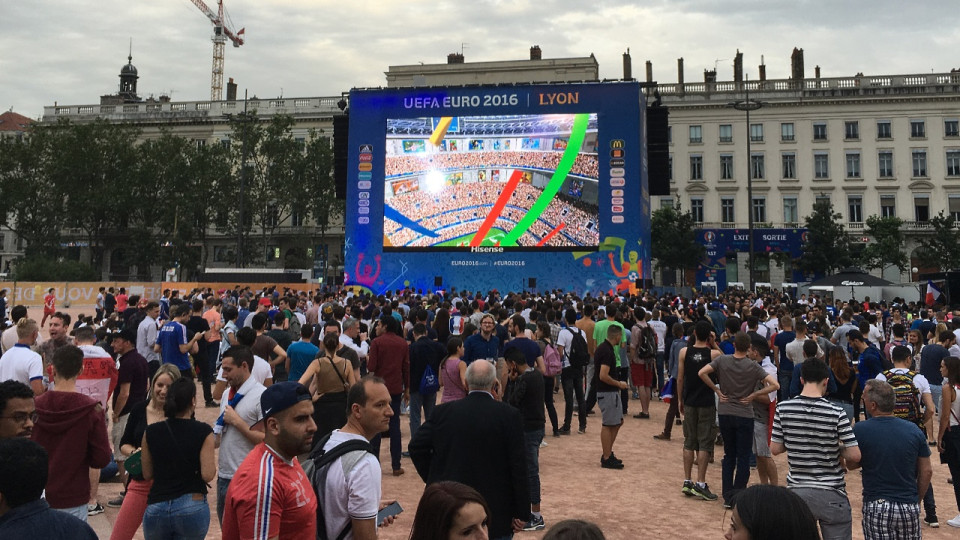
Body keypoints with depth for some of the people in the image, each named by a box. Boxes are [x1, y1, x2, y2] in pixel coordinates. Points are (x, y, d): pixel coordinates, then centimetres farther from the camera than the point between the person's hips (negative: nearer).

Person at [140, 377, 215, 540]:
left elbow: (147, 474, 7)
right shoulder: (203, 432, -10)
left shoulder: (151, 432, -1)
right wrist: (214, 465, 7)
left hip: (156, 508, 3)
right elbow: (207, 475, -13)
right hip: (192, 508, -2)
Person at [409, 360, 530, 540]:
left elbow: (416, 447, -2)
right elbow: (518, 466, -11)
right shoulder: (509, 415, -11)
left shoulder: (443, 411, -4)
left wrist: (434, 481, 8)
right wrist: (522, 513, -5)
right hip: (496, 511, -2)